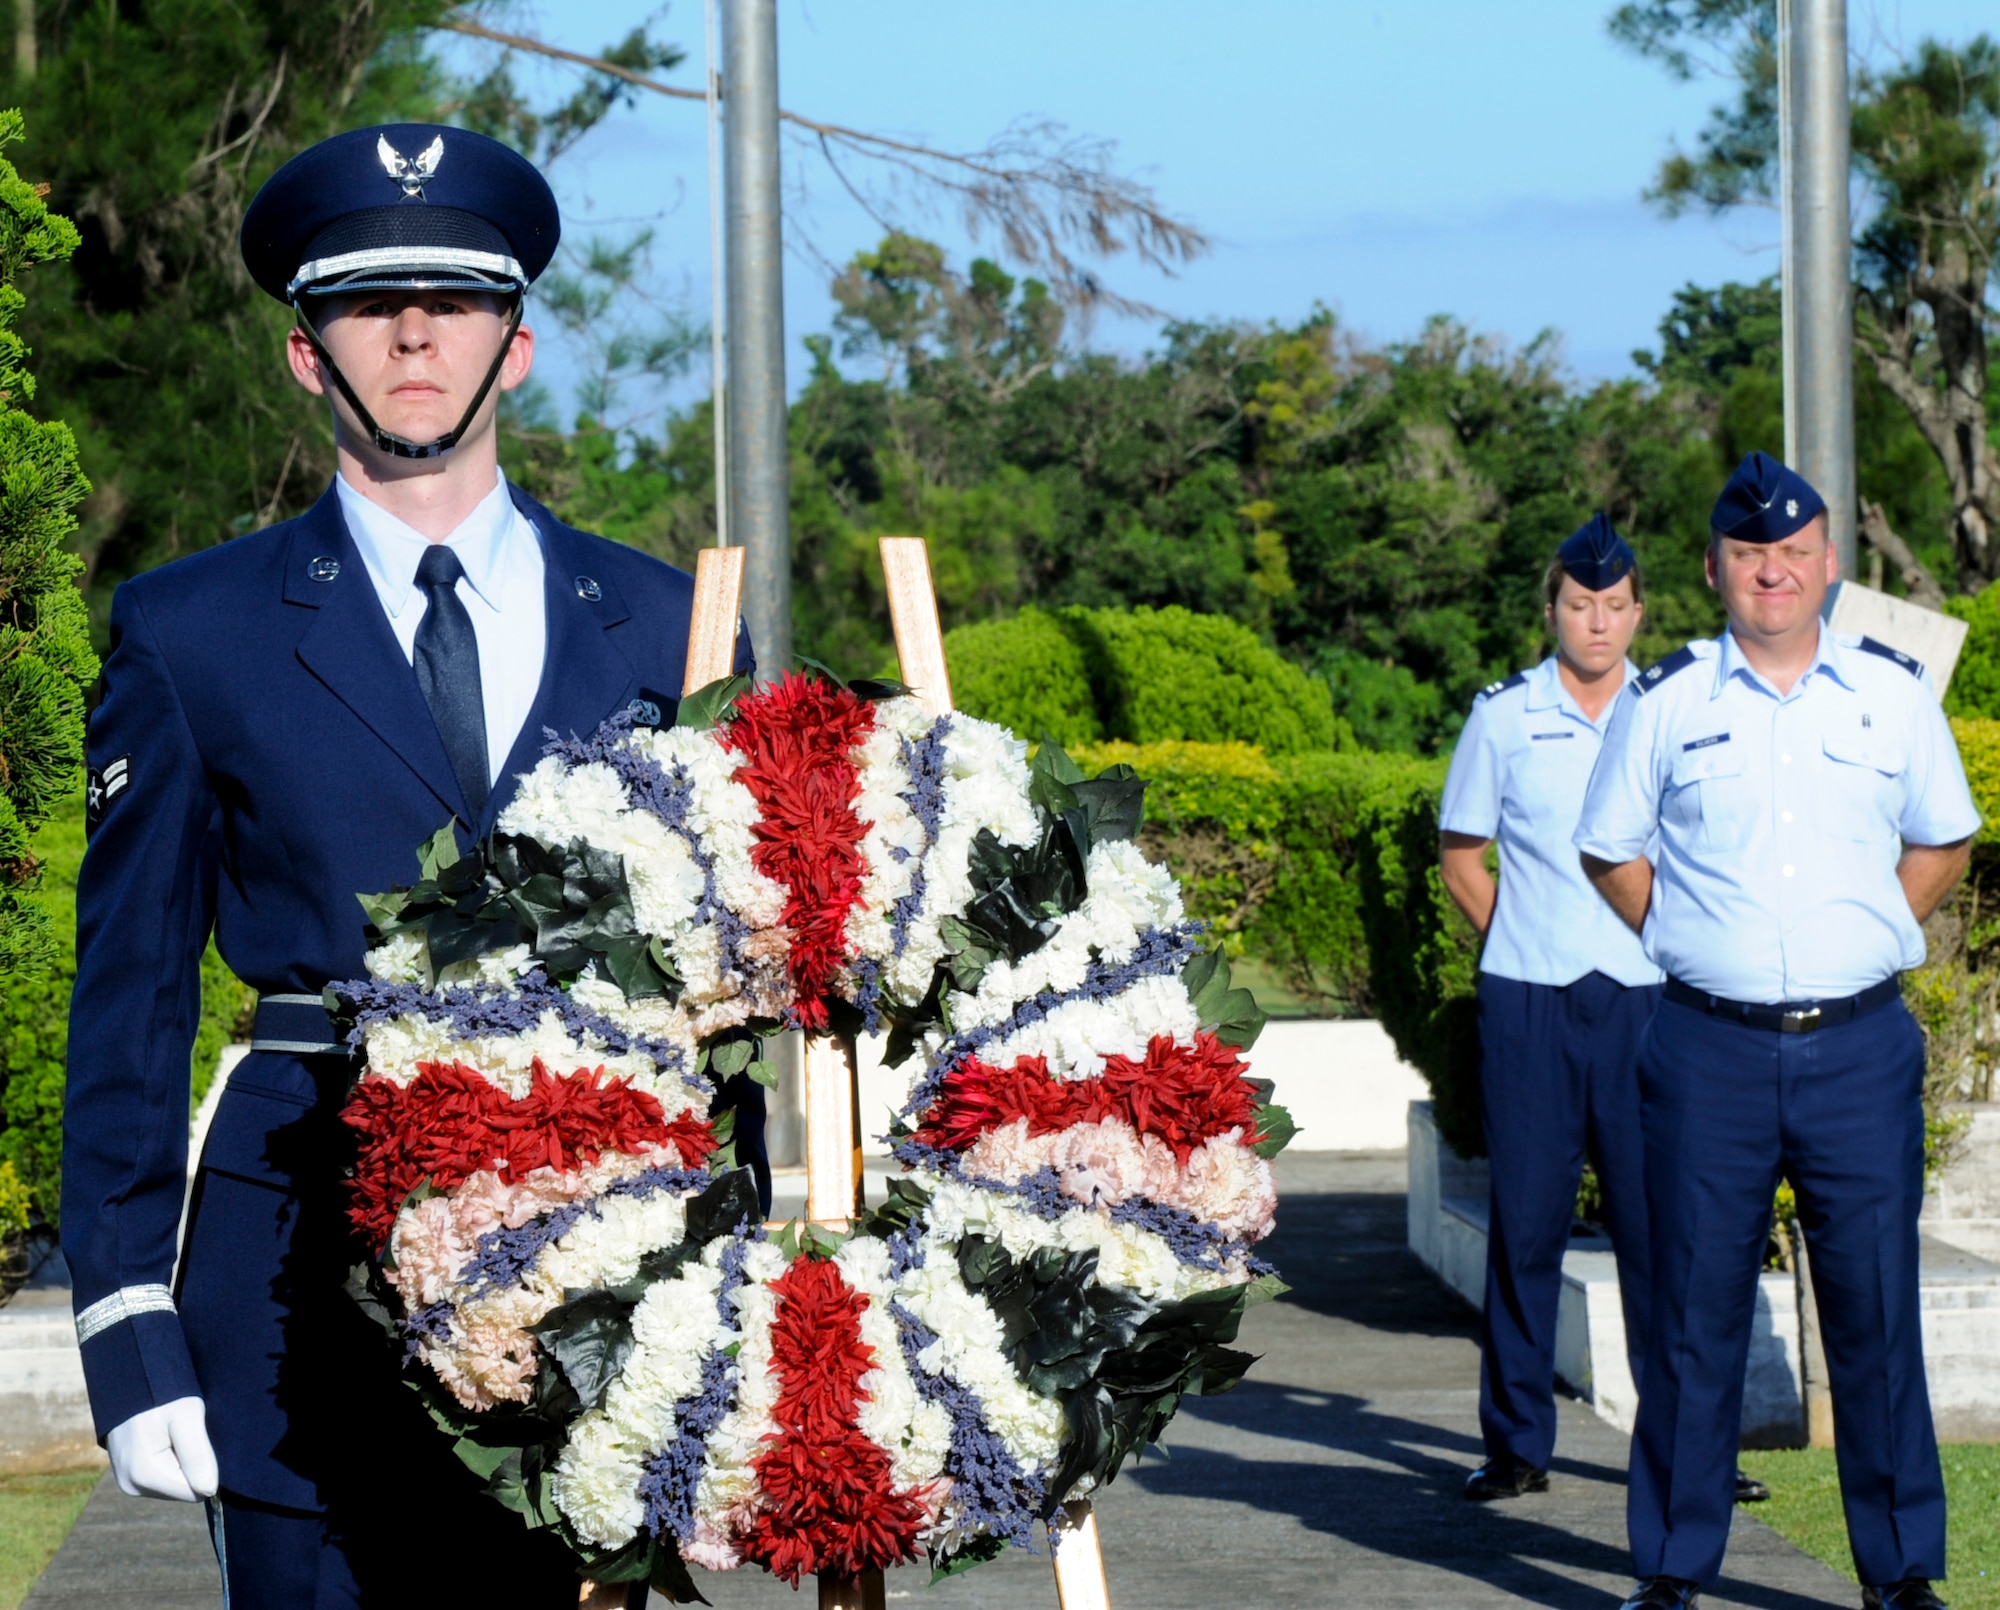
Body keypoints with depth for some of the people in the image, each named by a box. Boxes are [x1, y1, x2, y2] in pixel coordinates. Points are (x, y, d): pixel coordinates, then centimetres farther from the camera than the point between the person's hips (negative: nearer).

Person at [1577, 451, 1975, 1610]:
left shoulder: (1892, 692, 8)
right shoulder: (1665, 703, 4)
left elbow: (1944, 841, 18)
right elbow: (1611, 852, 13)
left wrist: (1874, 939, 7)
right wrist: (1694, 947, 5)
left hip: (1860, 1046, 1)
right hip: (1708, 1048, -1)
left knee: (1878, 1309, 2)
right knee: (1697, 1311, 2)